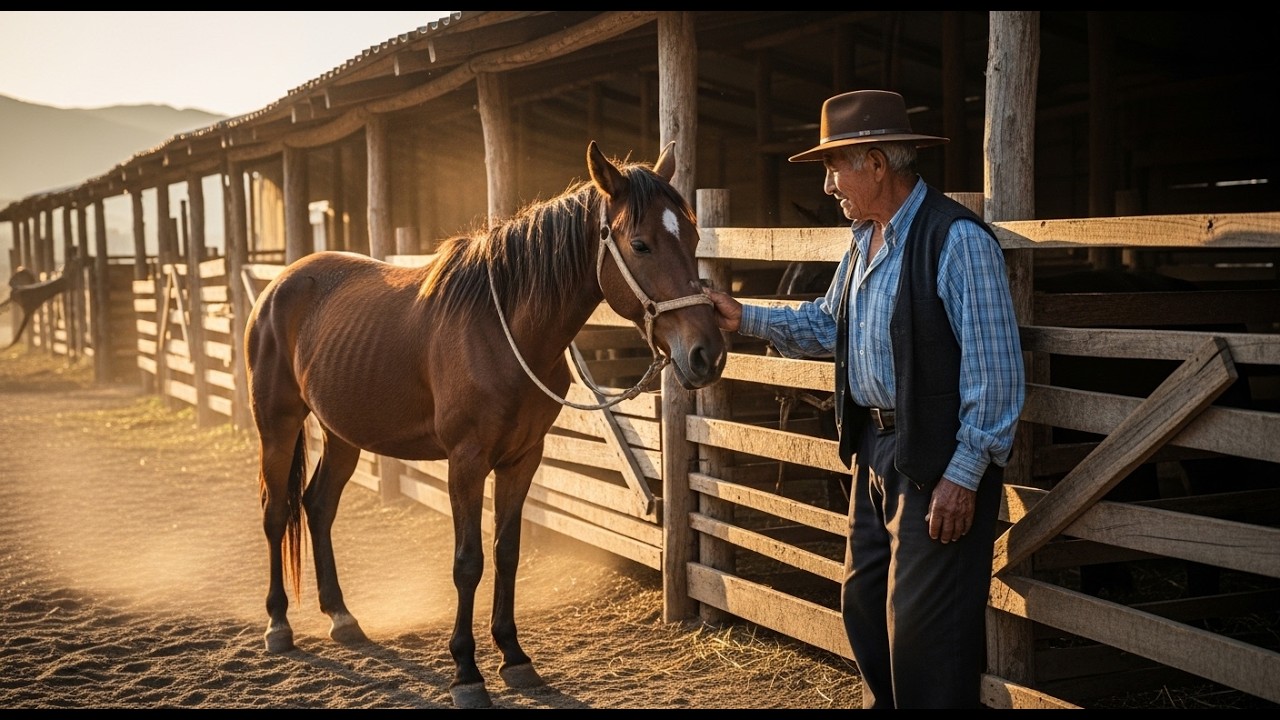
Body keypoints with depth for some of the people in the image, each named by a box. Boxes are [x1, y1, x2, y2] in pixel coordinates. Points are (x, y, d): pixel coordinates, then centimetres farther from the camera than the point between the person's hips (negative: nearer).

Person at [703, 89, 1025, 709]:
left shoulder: (957, 239, -18)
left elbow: (995, 369, -20)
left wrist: (964, 475, -20)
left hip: (937, 461, -9)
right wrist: (746, 318, 9)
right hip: (873, 448, 9)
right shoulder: (865, 241, 10)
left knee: (922, 626, 0)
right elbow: (826, 325, 21)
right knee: (862, 604, 19)